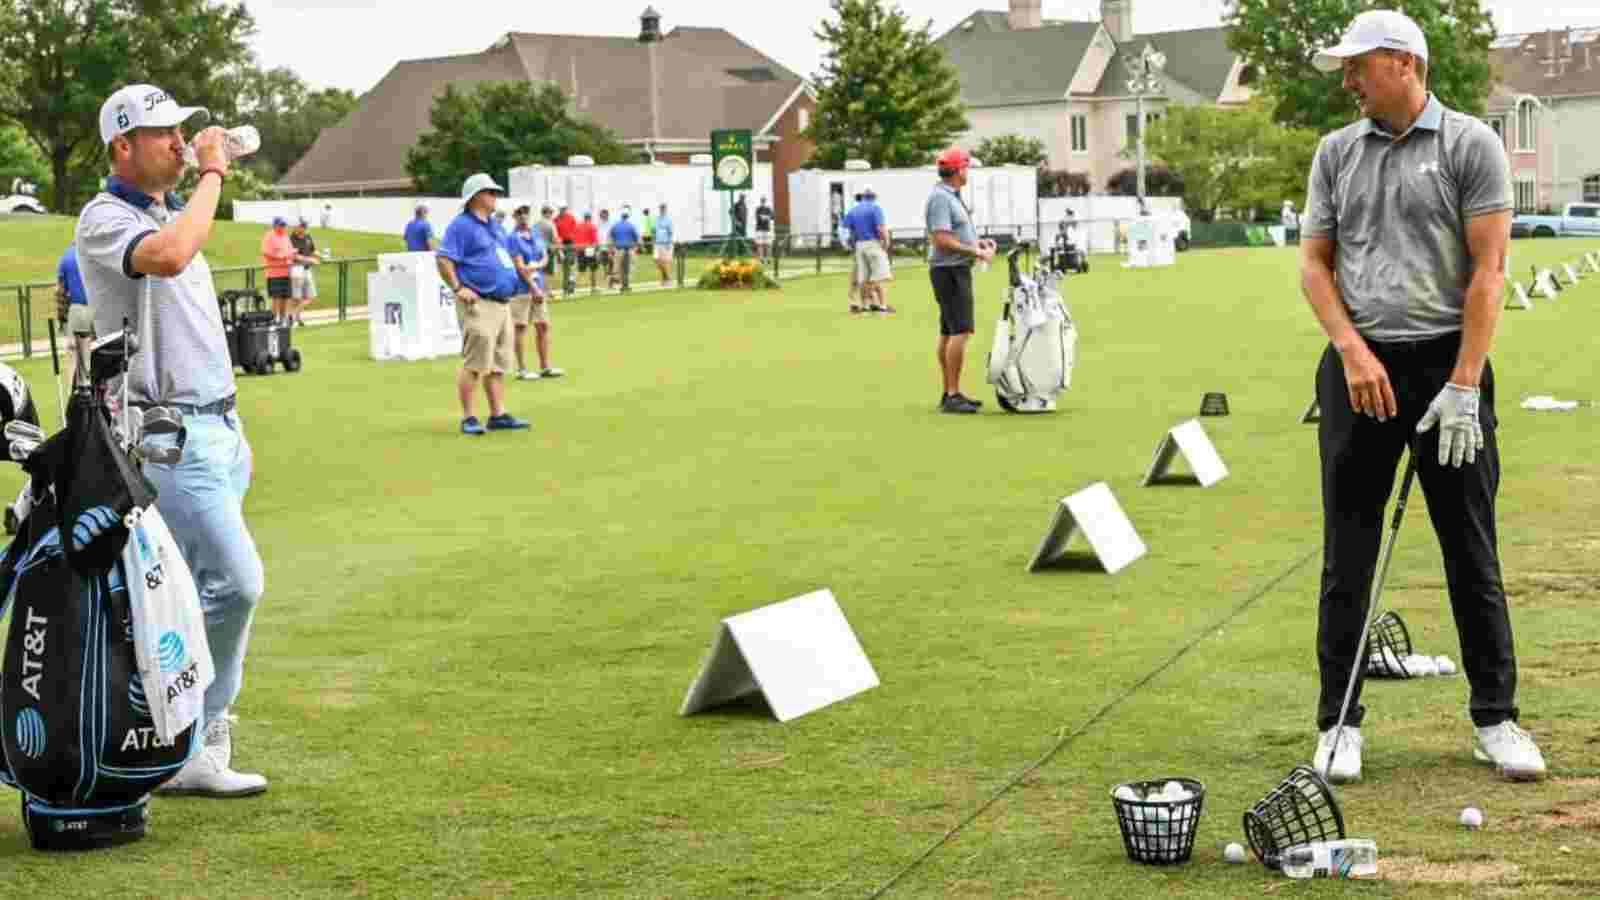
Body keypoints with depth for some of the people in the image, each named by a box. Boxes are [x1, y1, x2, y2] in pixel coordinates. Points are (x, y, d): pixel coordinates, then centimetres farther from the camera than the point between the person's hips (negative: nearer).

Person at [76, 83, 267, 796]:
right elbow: (168, 257, -33)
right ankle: (188, 751, -4)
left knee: (195, 597, 11)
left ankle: (194, 748, 18)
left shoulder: (172, 215, 19)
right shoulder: (105, 219, -10)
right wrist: (211, 175, -21)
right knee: (236, 581, -15)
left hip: (216, 428, 9)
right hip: (167, 435, -9)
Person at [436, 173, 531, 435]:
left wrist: (511, 283, 19)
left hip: (502, 303, 9)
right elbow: (444, 259, -15)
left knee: (499, 364, 10)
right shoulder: (462, 225, -7)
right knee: (476, 364, -11)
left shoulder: (494, 226, 20)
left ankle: (498, 415, 14)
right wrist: (458, 288, -20)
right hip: (479, 304, -9)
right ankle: (469, 418, -9)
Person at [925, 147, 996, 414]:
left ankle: (949, 393, 15)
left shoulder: (951, 196, 16)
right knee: (961, 331, -14)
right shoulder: (940, 198, -17)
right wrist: (976, 253, -17)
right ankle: (952, 395, -15)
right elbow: (943, 240, -23)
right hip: (950, 271, -11)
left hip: (956, 271, 11)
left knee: (948, 332, 11)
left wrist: (978, 242, 12)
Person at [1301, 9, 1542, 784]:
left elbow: (1488, 270, -8)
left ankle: (1495, 719, 14)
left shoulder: (1471, 145, -3)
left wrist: (1463, 386, -15)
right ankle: (1339, 723, 10)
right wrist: (1354, 350, -8)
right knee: (1348, 553, 3)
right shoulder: (1336, 153, 9)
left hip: (1447, 363, -3)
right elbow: (1314, 263, 8)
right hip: (1359, 366, 3)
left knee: (1471, 550, 3)